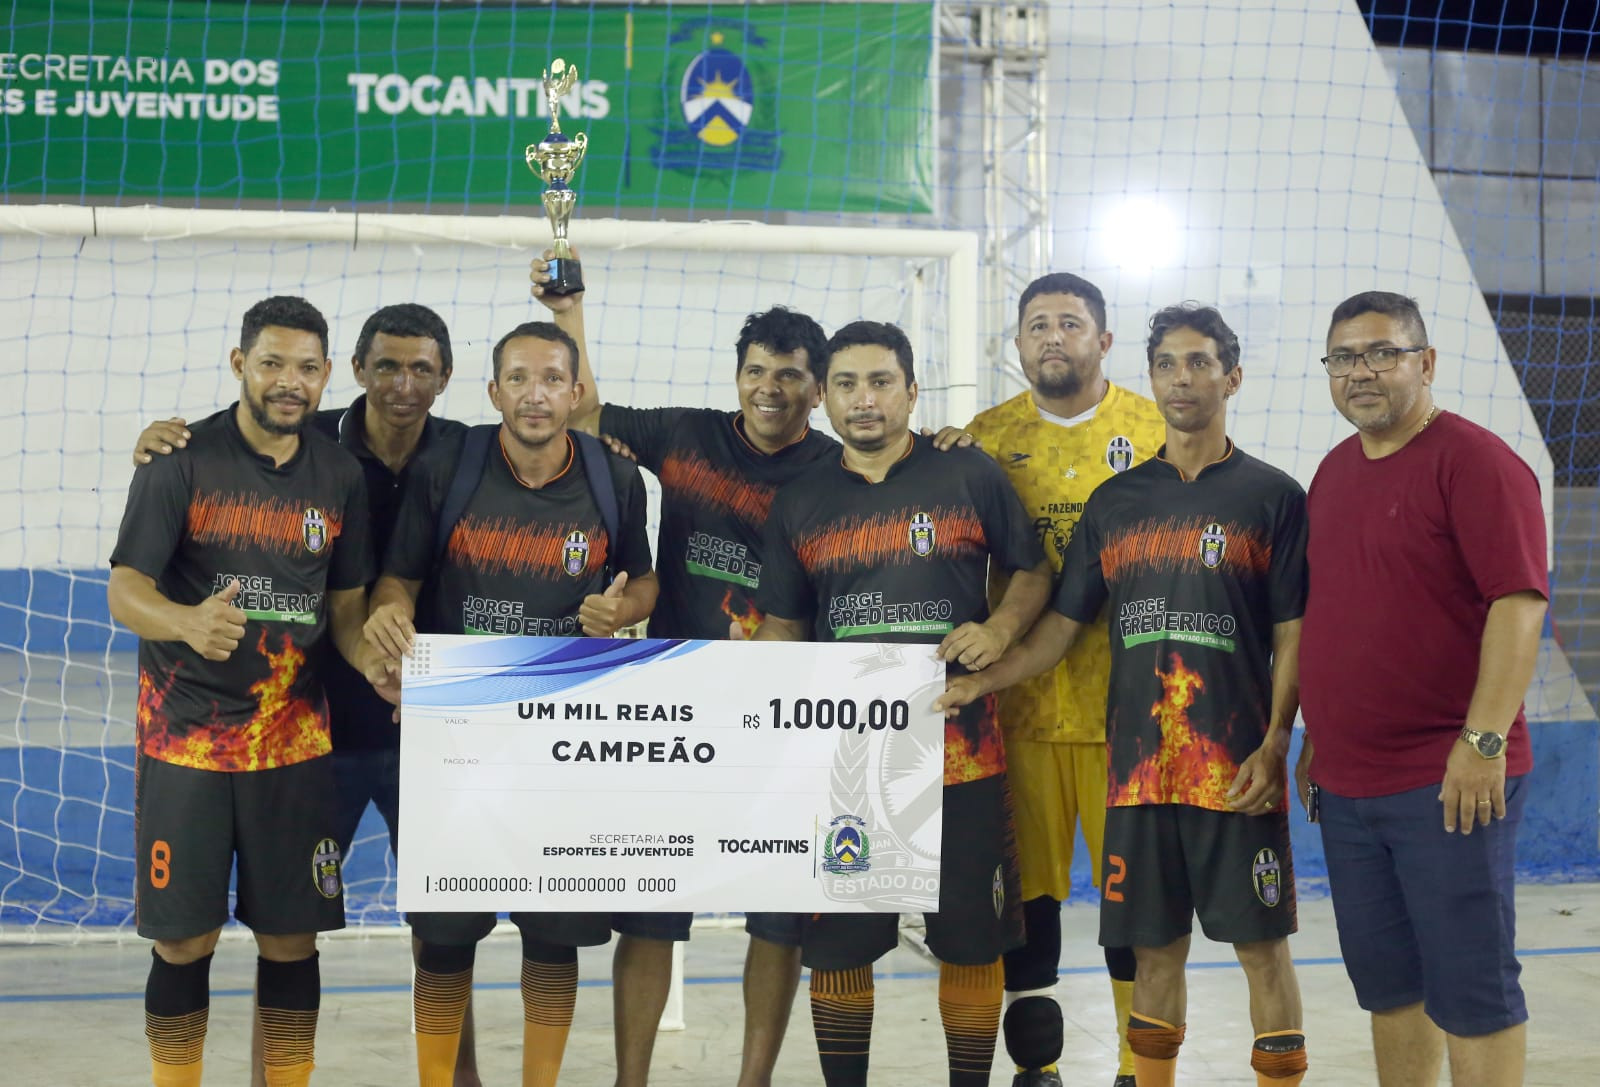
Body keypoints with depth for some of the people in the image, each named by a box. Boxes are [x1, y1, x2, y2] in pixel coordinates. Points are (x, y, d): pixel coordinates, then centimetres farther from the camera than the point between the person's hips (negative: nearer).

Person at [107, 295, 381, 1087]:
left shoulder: (339, 475, 4)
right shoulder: (180, 461, -7)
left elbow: (346, 606, 9)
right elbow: (124, 590, -11)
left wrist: (377, 665, -12)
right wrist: (188, 622, -33)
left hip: (294, 738, 3)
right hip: (185, 733, -3)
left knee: (292, 939, 5)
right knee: (183, 942, 2)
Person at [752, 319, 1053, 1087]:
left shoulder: (971, 477, 1)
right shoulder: (800, 503, 8)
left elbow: (1033, 574, 9)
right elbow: (781, 627, 13)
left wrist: (999, 628, -11)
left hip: (960, 751, -2)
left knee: (971, 938, 6)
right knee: (835, 944, 7)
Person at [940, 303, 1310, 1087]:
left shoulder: (1273, 496, 1)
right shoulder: (1115, 501, 11)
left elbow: (1293, 635, -2)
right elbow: (1063, 624, 12)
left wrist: (1273, 745, -12)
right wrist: (978, 683, 0)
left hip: (1236, 770, -3)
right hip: (1138, 765, 3)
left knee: (1262, 946, 1)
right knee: (1155, 951, 10)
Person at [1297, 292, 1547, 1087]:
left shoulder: (1472, 460, -9)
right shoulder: (1333, 472, 15)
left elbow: (1518, 603, -17)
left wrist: (1484, 739, -23)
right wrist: (1315, 740, 19)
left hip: (1449, 782, -7)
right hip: (1346, 782, 7)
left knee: (1470, 989, -2)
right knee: (1386, 983, 13)